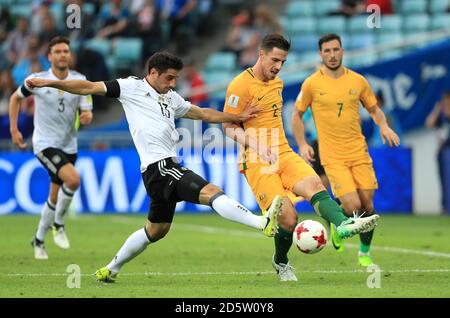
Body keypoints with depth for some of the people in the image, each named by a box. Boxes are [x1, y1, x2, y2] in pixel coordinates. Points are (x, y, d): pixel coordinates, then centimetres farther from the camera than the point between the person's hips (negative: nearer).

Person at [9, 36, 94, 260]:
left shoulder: (79, 80, -2)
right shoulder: (37, 80, -9)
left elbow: (87, 112, -2)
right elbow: (15, 98, 9)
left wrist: (86, 116, -26)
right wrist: (14, 130, 4)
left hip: (68, 146, 4)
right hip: (45, 144, -4)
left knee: (55, 198, 10)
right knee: (73, 179, -27)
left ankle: (39, 240, 30)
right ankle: (58, 224, -6)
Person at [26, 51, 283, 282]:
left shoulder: (171, 98, 20)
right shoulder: (132, 87, 1)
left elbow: (203, 113, 29)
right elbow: (88, 88, 0)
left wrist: (238, 117, 24)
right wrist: (49, 83, -6)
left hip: (167, 168, 9)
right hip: (158, 166, -9)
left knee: (157, 229, 20)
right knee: (212, 192, -23)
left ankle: (111, 269, 31)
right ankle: (263, 223, -35)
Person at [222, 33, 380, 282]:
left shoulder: (277, 82, 18)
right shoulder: (241, 85, -8)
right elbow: (229, 126, -8)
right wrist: (254, 144, -21)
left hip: (284, 154, 7)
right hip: (257, 162, -7)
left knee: (313, 184, -25)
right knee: (287, 217, -17)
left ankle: (344, 224, -49)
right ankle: (280, 263, 11)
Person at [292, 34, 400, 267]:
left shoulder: (358, 81, 4)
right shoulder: (312, 84, -3)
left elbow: (374, 109, 16)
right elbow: (297, 114, 9)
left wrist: (384, 126, -4)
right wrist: (302, 145, -1)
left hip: (359, 152, 3)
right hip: (333, 157, -3)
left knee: (367, 204, 1)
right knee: (352, 206, -15)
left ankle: (365, 253, 22)